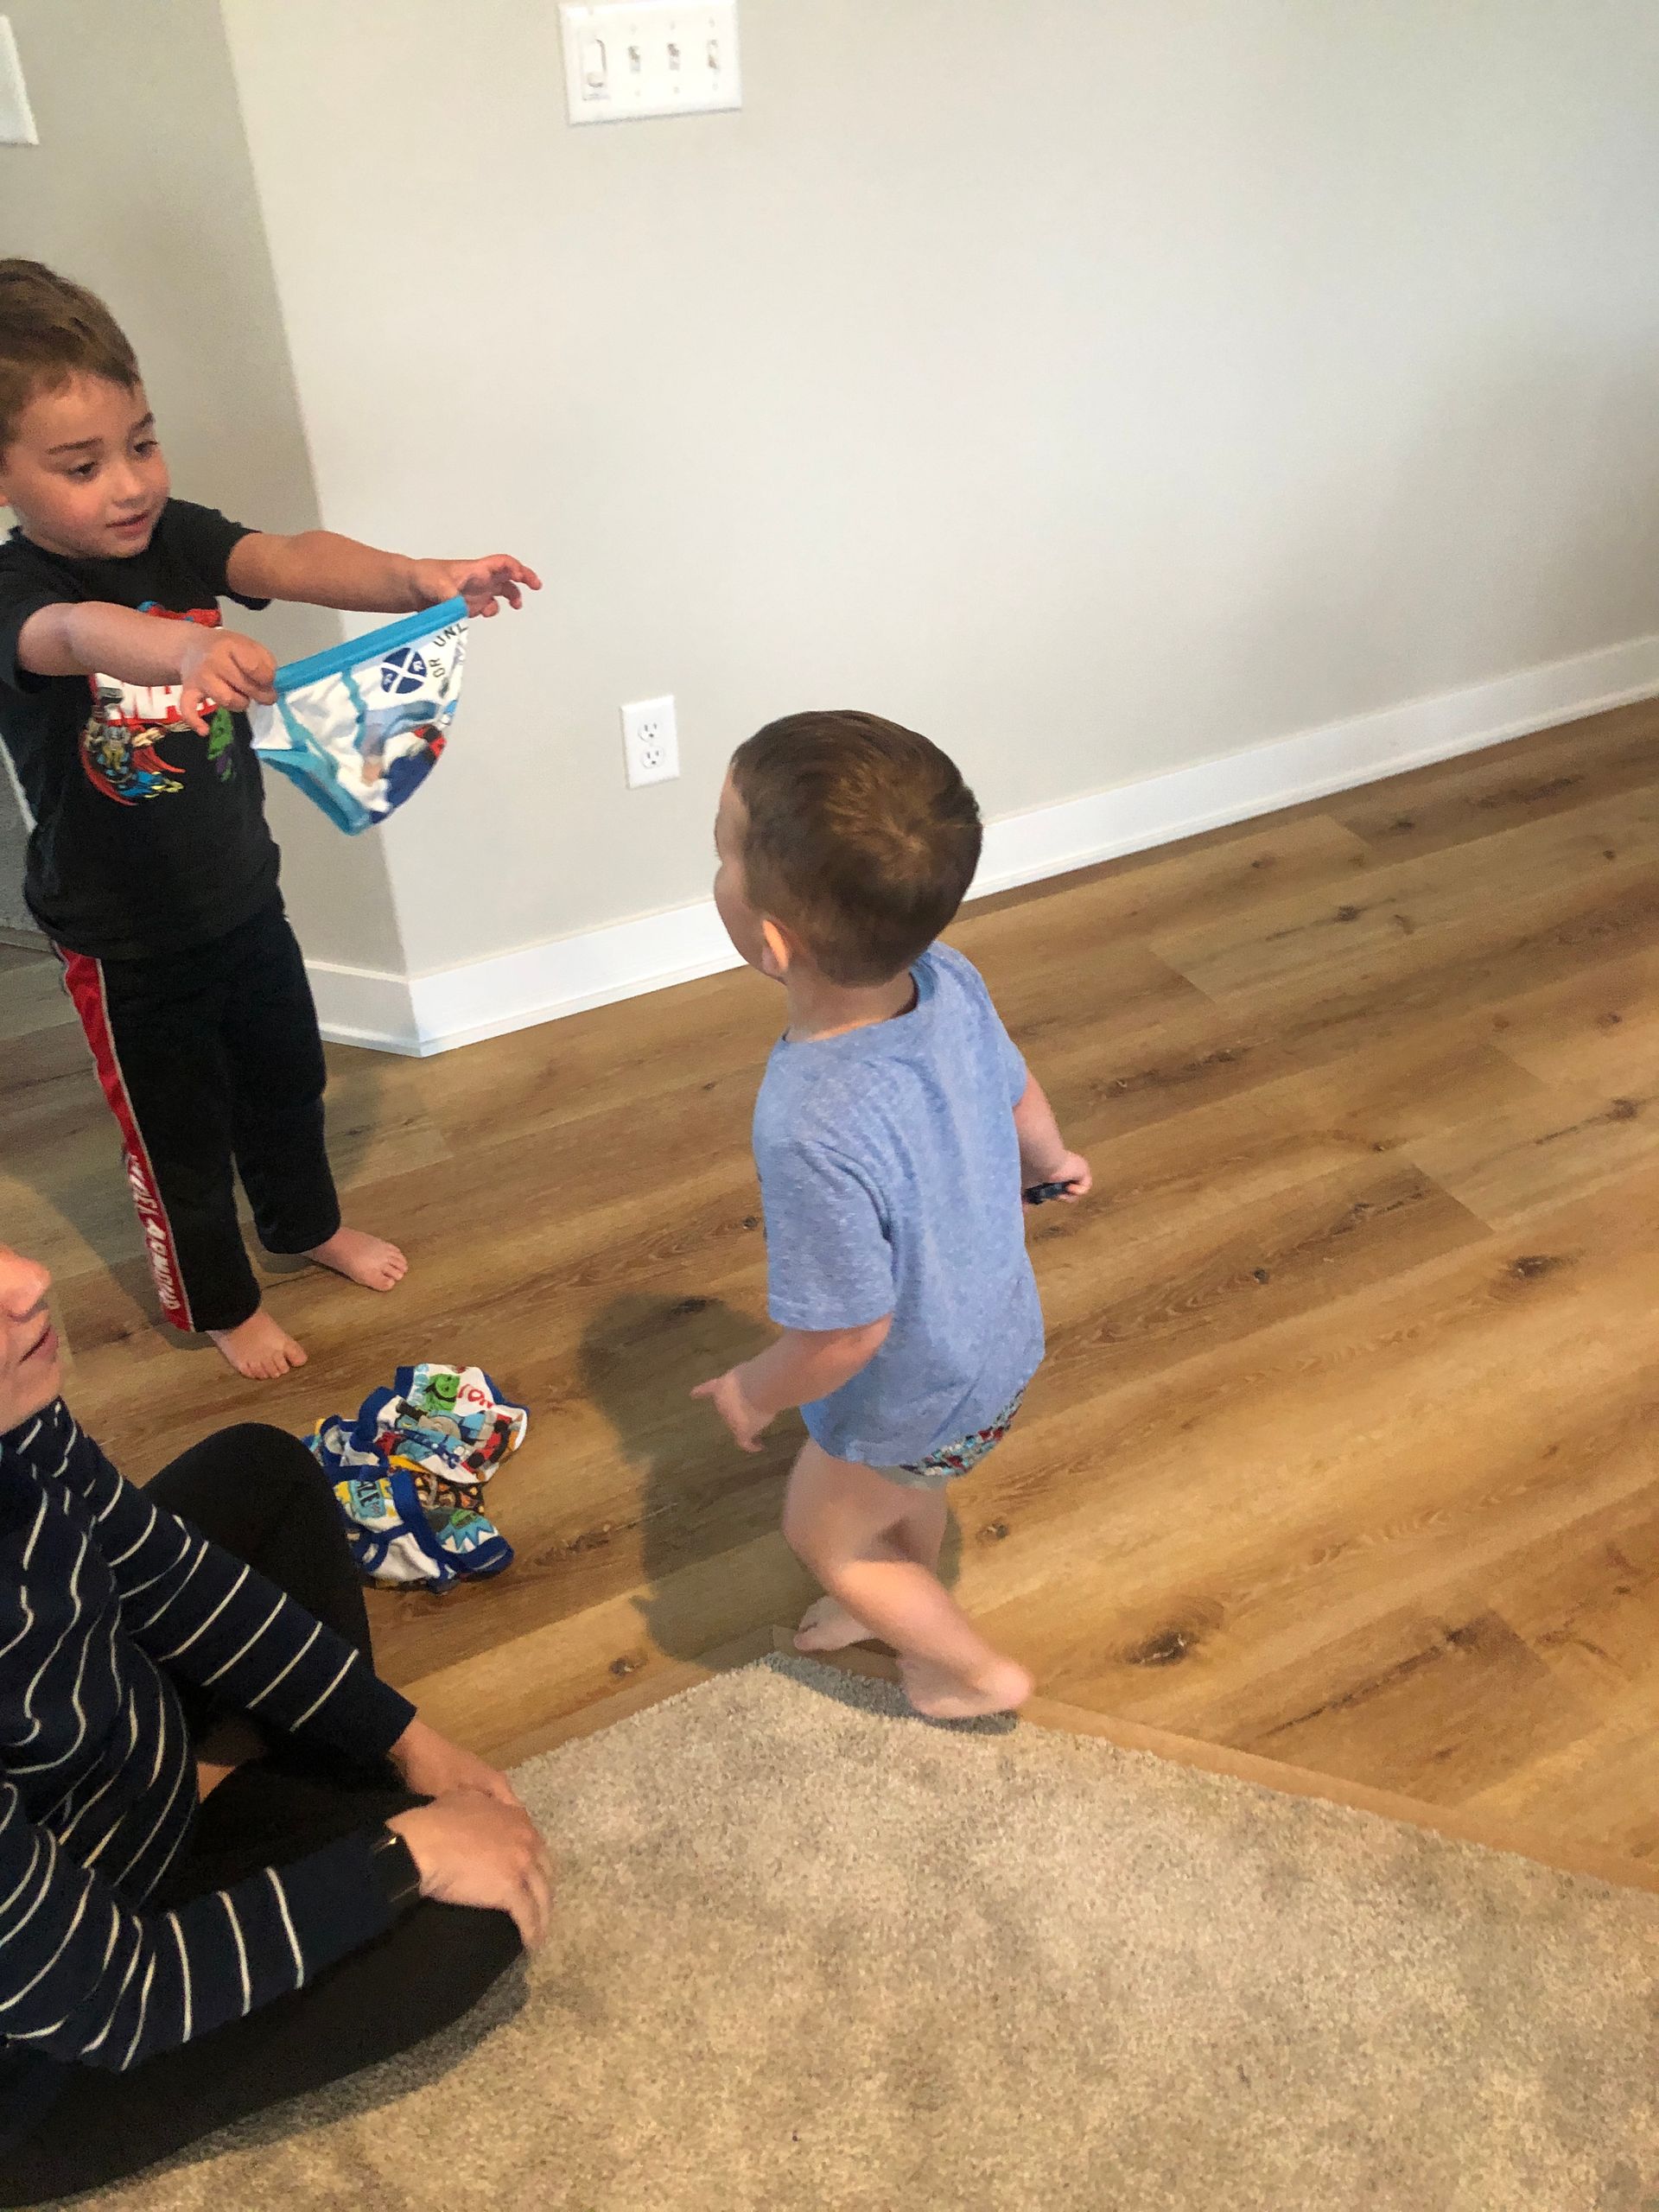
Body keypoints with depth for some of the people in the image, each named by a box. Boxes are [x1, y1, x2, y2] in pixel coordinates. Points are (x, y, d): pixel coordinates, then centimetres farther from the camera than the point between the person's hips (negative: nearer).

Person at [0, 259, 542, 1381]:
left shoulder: (176, 537, -9)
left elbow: (289, 559, -27)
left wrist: (418, 577, -47)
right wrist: (180, 650, -71)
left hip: (244, 897, 5)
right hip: (128, 948, -5)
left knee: (288, 1080, 25)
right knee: (181, 1135, 14)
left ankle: (308, 1221, 52)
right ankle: (219, 1301, 39)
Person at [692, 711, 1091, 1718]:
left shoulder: (814, 1130, -44)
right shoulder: (952, 982, -23)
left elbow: (846, 1335, -31)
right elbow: (1019, 1096, -1)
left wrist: (752, 1392, -9)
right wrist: (1051, 1161, 22)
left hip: (912, 1399, -6)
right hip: (1002, 1340, 6)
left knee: (827, 1531, 26)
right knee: (909, 1492, 35)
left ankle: (979, 1672, 46)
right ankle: (901, 1600, 65)